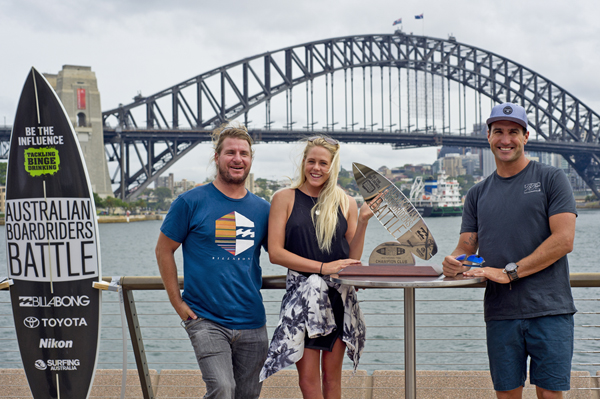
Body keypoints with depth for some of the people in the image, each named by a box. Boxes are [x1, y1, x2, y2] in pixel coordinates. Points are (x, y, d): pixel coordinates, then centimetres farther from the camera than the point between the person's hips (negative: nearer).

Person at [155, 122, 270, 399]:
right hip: (206, 320, -4)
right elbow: (163, 251, 2)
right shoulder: (191, 202, -4)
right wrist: (178, 303, -3)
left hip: (252, 323, 4)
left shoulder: (261, 209, 7)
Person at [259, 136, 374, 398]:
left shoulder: (346, 204, 8)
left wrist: (362, 221, -6)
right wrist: (323, 267, -14)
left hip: (340, 296, 2)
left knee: (332, 375, 8)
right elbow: (275, 253, -7)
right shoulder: (285, 198, 1)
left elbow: (353, 259, 7)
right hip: (301, 295, -2)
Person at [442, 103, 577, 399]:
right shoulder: (478, 194, 16)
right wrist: (454, 261, -12)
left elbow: (563, 240, -8)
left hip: (549, 309, -3)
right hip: (500, 313, 4)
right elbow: (466, 246, 13)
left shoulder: (551, 179, 2)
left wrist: (510, 272, -15)